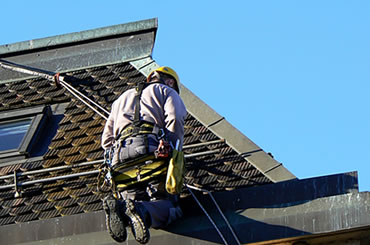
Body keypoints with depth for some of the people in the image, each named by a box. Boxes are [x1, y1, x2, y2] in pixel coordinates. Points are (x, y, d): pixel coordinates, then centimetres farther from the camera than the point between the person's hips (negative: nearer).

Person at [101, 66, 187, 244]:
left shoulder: (123, 98, 40)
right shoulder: (167, 92, 23)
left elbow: (107, 139, 33)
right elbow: (175, 121, 1)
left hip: (121, 153, 4)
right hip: (151, 146, -4)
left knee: (135, 198, 7)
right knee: (168, 204, -6)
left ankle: (118, 207, -29)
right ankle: (143, 212, -41)